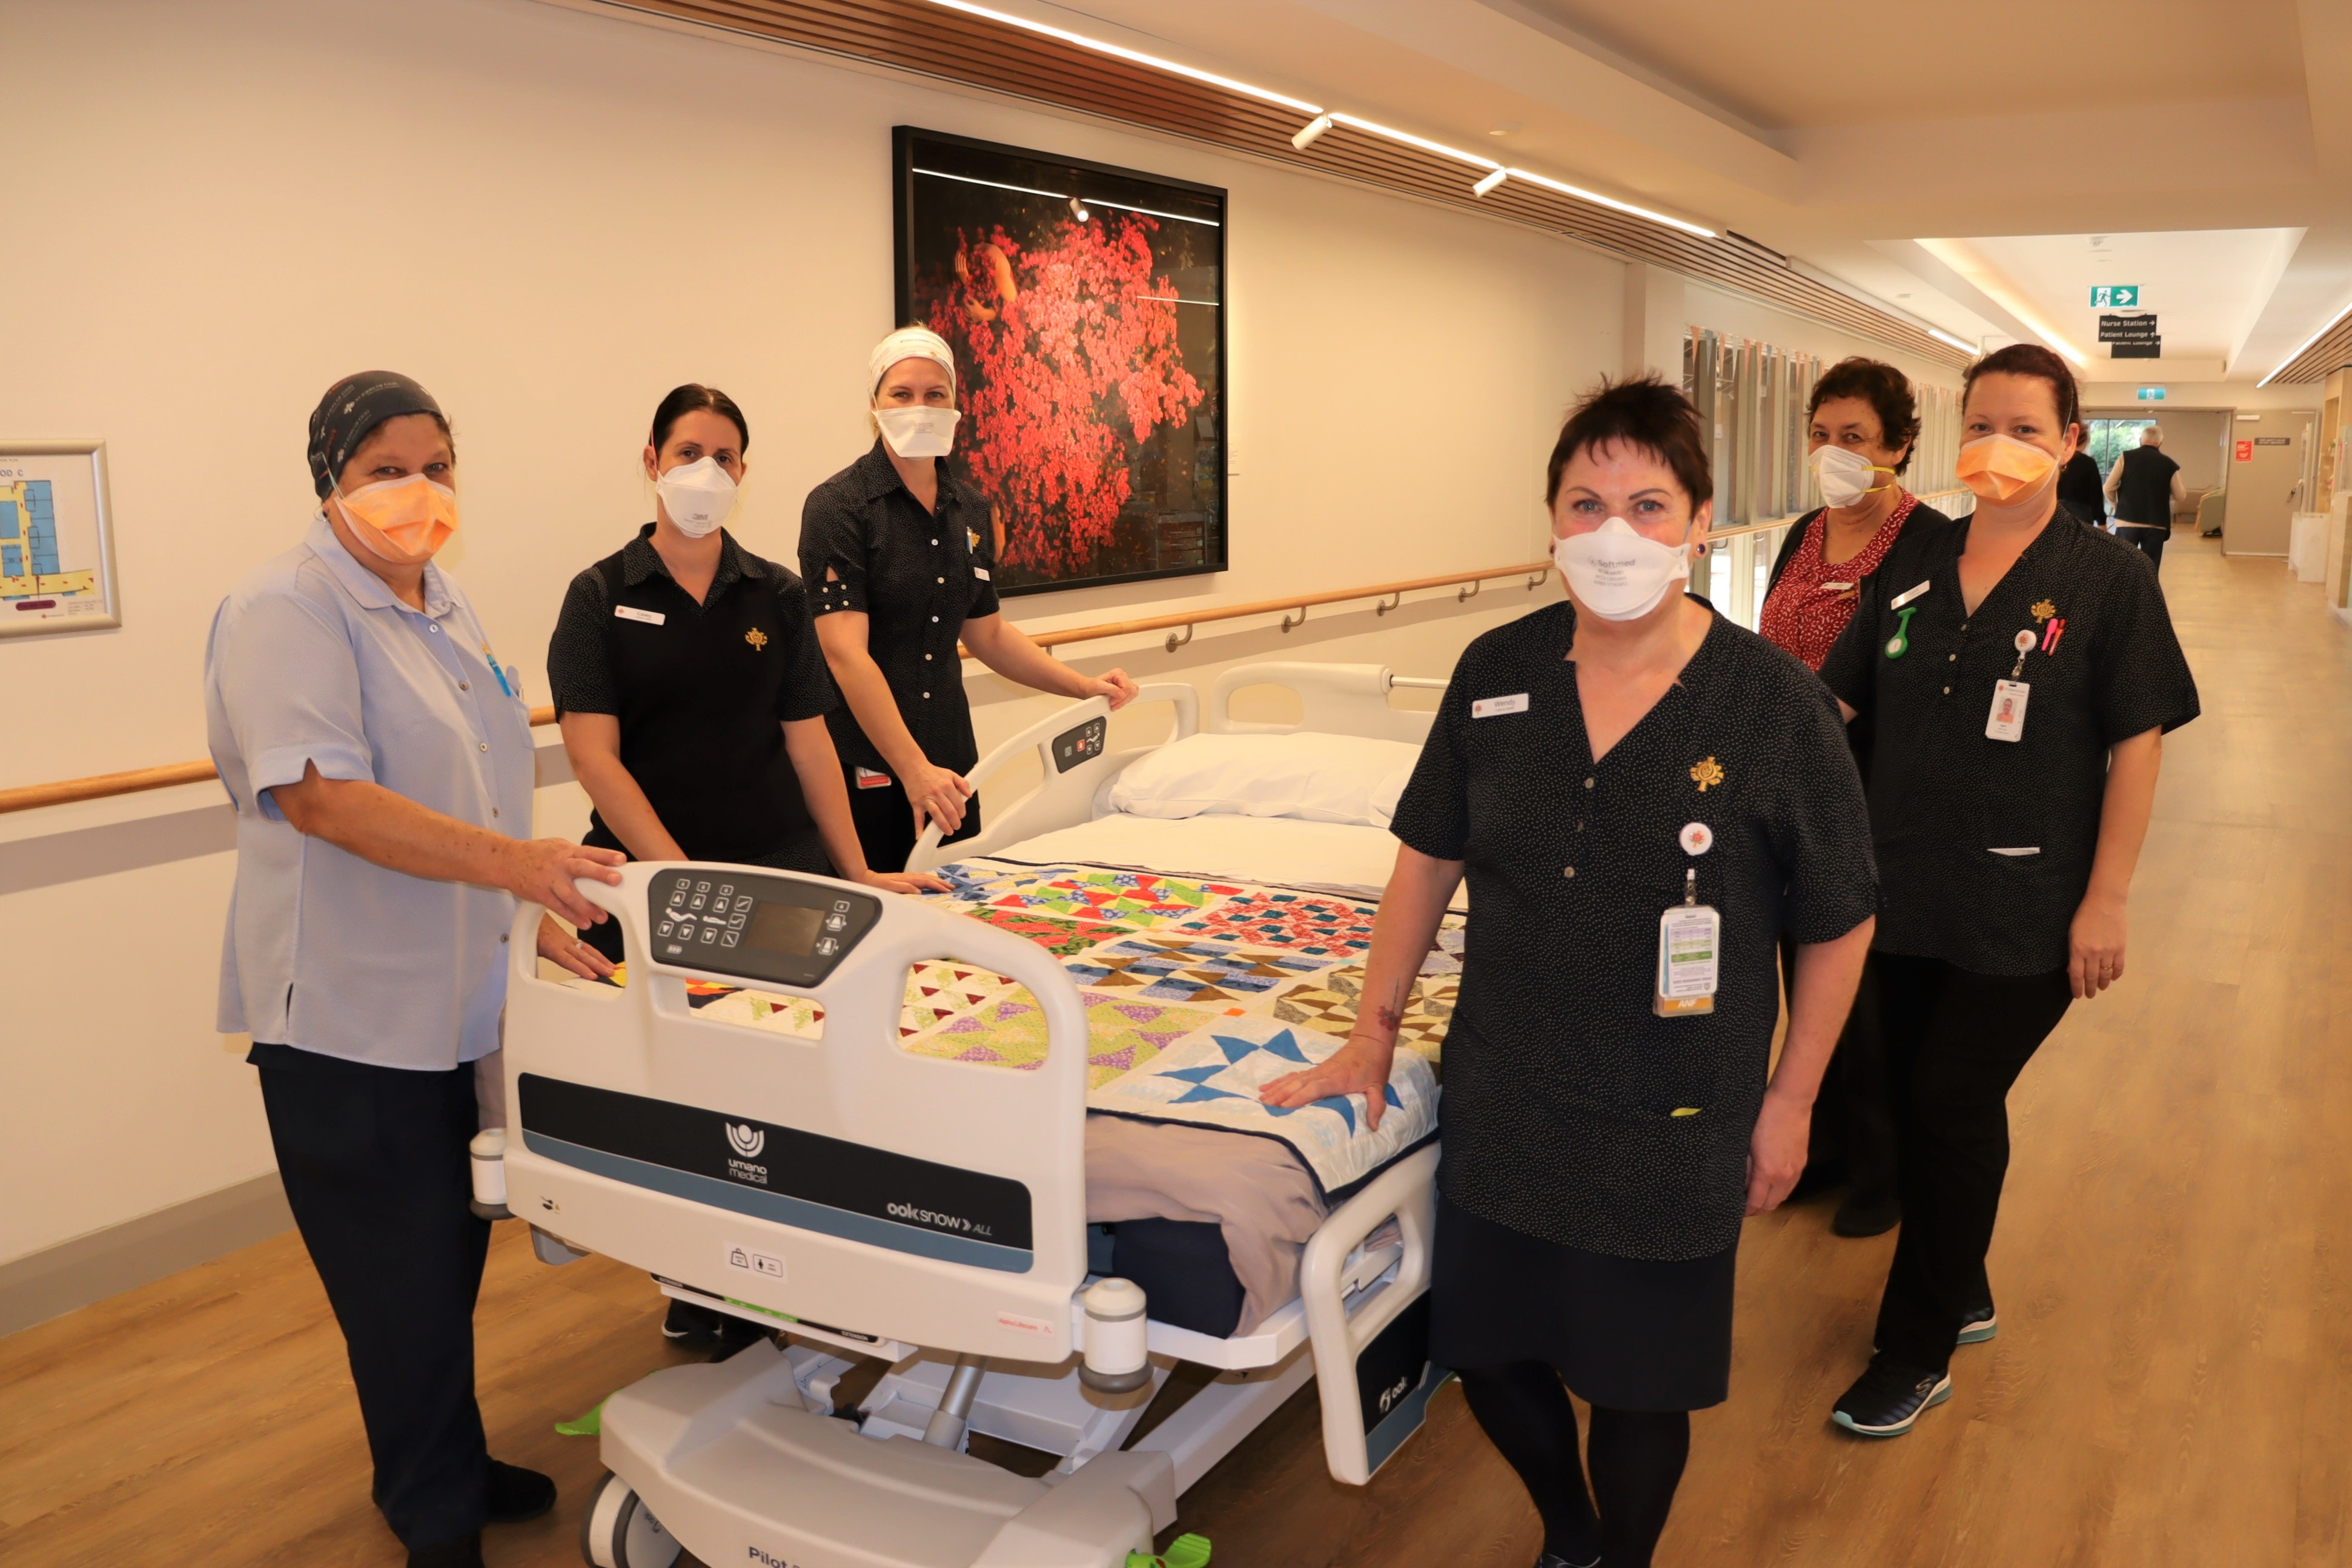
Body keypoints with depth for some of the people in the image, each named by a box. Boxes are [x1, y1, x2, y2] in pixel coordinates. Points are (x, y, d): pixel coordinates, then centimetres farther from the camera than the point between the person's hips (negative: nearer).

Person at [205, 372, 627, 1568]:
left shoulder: (443, 606, 12)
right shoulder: (286, 612, -15)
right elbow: (317, 795, -28)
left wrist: (534, 913, 16)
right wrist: (509, 860, -37)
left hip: (461, 997, 8)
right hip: (352, 1015, -8)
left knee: (447, 1257, 19)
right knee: (405, 1281, 4)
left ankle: (447, 1468, 37)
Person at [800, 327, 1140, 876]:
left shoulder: (970, 508, 10)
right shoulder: (837, 506, -10)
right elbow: (846, 652, -19)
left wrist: (1085, 685, 11)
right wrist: (913, 768, -27)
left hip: (949, 761, 6)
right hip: (864, 769, -6)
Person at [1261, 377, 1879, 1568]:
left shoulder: (1776, 704, -14)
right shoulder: (1496, 672, -4)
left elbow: (1836, 923, -5)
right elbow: (1430, 856, 6)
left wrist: (1790, 1100, -2)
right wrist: (1374, 1032, 8)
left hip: (1671, 1131, -3)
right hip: (1499, 1102, 4)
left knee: (1639, 1384, 13)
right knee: (1486, 1352, 17)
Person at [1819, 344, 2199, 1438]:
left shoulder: (2107, 579, -6)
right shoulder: (1915, 565, 5)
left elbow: (2137, 745, -7)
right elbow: (1833, 701, 8)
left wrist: (2105, 902, -11)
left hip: (2024, 911, -4)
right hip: (1908, 891, 5)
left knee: (1952, 1109, -1)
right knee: (1923, 1099, 14)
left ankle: (1917, 1351, 16)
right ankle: (1961, 1296, 36)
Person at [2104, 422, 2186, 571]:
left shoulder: (2126, 458, -1)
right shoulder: (2169, 465, 2)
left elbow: (2109, 488, -3)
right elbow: (2181, 498, 8)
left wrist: (2117, 504, 16)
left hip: (2127, 521, -1)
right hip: (2156, 525, 1)